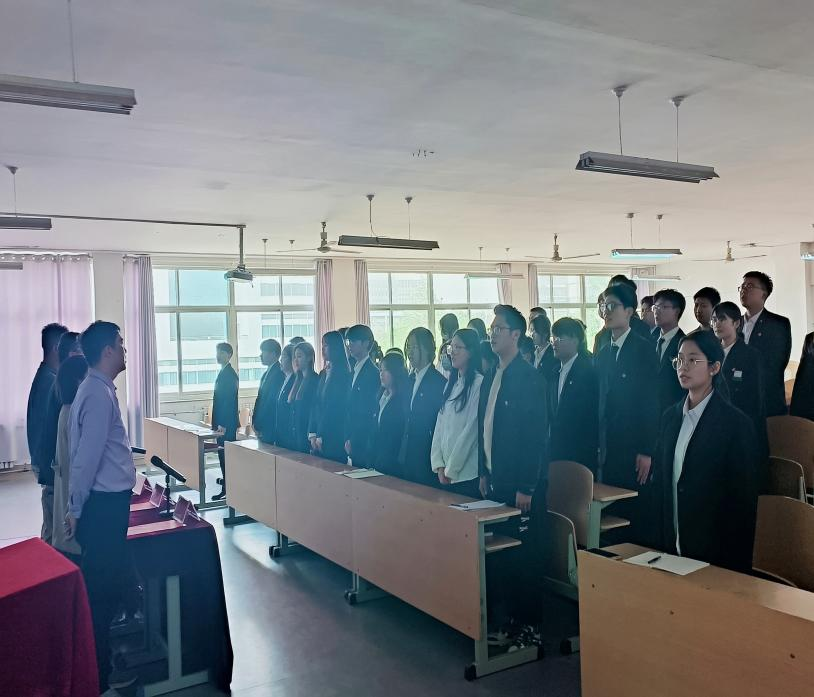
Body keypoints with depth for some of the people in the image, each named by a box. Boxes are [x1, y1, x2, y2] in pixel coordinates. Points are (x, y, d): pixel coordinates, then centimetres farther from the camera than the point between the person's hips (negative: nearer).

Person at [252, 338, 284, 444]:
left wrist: (258, 425, -15)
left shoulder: (279, 373, -15)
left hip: (270, 428, -9)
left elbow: (272, 403, -18)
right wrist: (254, 422, 9)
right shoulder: (267, 373, 16)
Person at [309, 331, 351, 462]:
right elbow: (316, 405, 11)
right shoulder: (324, 373, 14)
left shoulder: (343, 374, -10)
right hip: (319, 438, 7)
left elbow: (337, 409, -13)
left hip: (334, 438, -7)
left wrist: (321, 437, -11)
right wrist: (312, 434, 3)